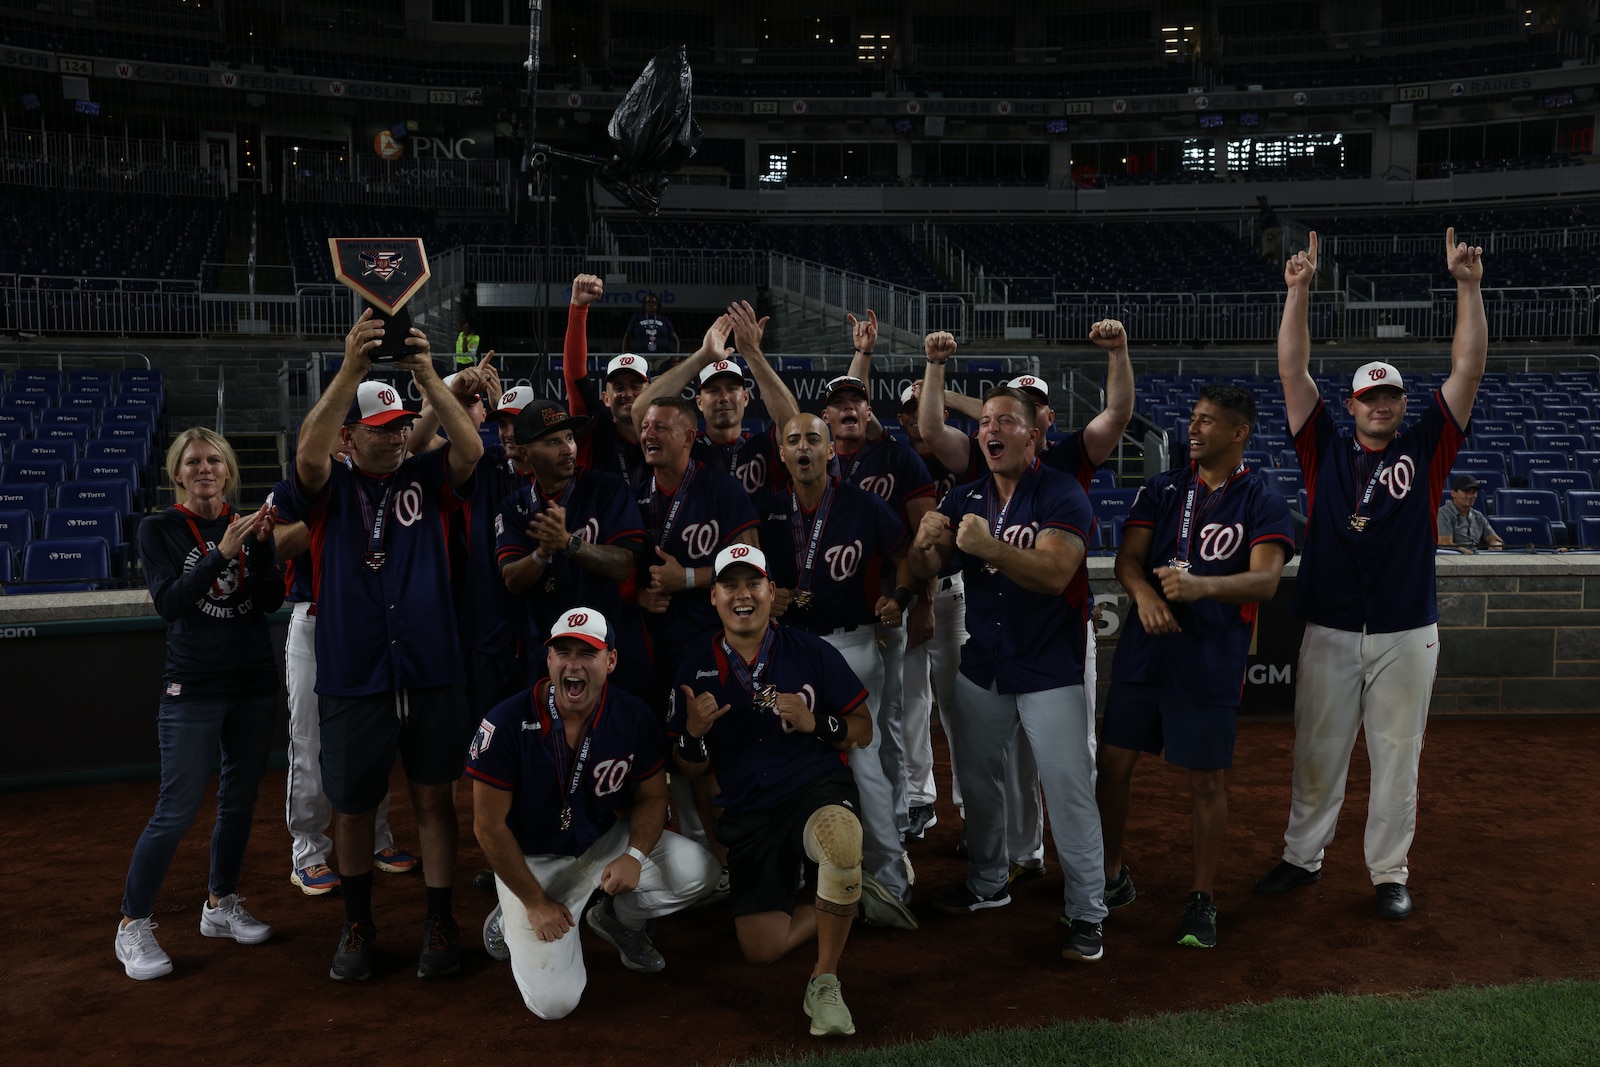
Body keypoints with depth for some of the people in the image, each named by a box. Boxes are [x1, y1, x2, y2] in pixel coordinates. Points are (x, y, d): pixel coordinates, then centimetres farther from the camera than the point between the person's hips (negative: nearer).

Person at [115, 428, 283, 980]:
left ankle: (221, 905, 28)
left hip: (255, 684, 4)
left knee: (239, 801, 12)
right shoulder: (159, 530, -2)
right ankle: (133, 925, 6)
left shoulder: (248, 526, 7)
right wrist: (222, 553, -24)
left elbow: (273, 599, -3)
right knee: (177, 810, -7)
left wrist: (261, 545, -18)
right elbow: (168, 602, -15)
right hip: (193, 689, -4)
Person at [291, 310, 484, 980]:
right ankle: (357, 925, 29)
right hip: (352, 678, 0)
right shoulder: (331, 489, 1)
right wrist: (351, 368, -34)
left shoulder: (425, 479, 4)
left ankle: (440, 924, 20)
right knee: (351, 806, 11)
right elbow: (308, 454, -22)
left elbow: (471, 449, -15)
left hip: (432, 674, 1)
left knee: (435, 799, 8)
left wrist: (427, 375, -28)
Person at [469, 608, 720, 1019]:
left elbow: (651, 796, 0)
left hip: (605, 841, 3)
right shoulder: (507, 723, -22)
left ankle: (619, 919, 13)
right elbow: (489, 825, -15)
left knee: (700, 871, -18)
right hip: (533, 861, -3)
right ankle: (512, 921, 19)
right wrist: (535, 902, -13)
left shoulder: (635, 718, -13)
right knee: (554, 1002, -14)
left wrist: (635, 855, -20)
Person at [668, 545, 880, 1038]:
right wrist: (694, 733, -16)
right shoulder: (698, 667, 2)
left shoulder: (811, 652, -3)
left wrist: (815, 723, -18)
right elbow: (691, 768, 7)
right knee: (761, 947, -5)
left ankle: (825, 982, -17)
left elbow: (863, 730, 0)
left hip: (819, 788, -3)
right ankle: (848, 900, 25)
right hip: (749, 814, 3)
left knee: (839, 839, -39)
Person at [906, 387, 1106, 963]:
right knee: (977, 779, 17)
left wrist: (989, 548, -41)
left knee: (1069, 790, -6)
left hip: (1050, 670, -6)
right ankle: (988, 883, 37)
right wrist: (925, 542, -26)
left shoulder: (1062, 494, -12)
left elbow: (1055, 574, -27)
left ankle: (1086, 913, 7)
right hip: (982, 666, 6)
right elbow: (924, 570, -2)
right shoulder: (964, 498, 6)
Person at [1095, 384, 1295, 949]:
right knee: (1113, 762, 8)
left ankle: (1202, 899, 18)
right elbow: (1128, 557, 3)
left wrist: (1202, 586, -34)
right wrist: (1143, 593, -20)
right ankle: (1112, 878, 26)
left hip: (1211, 663, -4)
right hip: (1142, 650, 4)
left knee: (1207, 780, 2)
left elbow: (1265, 579, -15)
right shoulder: (1161, 489, 10)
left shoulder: (1262, 501, -2)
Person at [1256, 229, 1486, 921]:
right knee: (1317, 752, 9)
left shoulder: (1425, 448, 5)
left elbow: (1468, 368, -2)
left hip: (1406, 634, 0)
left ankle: (1389, 873, 19)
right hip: (1329, 631, 0)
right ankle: (1302, 857, 23)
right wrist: (1299, 291, -10)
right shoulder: (1326, 449, 5)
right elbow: (1293, 371, -2)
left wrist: (1468, 286, -11)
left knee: (1396, 757, 7)